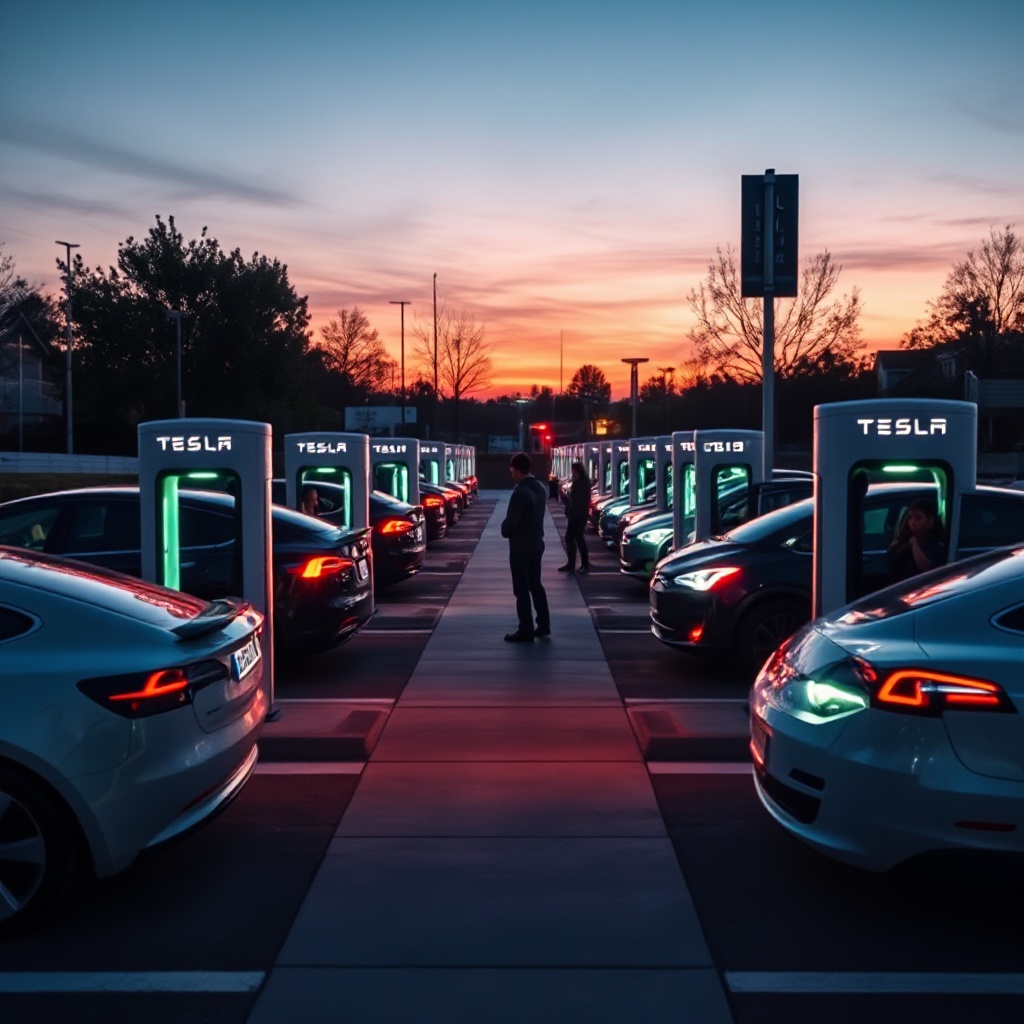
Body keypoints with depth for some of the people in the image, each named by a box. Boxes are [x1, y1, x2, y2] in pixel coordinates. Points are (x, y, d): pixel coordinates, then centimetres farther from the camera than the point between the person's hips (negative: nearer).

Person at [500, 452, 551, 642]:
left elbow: (511, 521, -23)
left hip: (520, 547, -9)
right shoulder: (540, 488, 6)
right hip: (536, 543, 9)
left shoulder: (520, 492, -23)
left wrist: (504, 530, -2)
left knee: (521, 590, 0)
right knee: (535, 585, 18)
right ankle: (543, 625, 23)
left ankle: (526, 630, 4)